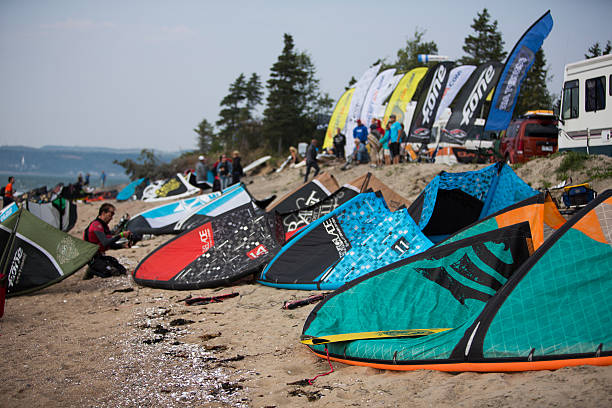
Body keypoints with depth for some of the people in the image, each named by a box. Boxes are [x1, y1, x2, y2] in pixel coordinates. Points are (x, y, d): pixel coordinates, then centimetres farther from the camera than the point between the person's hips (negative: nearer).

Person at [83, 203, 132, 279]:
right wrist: (120, 235, -29)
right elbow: (105, 243, -29)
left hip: (102, 256, 10)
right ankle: (91, 270, -5)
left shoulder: (104, 226, 15)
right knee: (114, 272, -23)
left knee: (122, 270, 2)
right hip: (94, 258, -10)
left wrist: (124, 245, 0)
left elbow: (111, 245, 16)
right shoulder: (96, 225, -17)